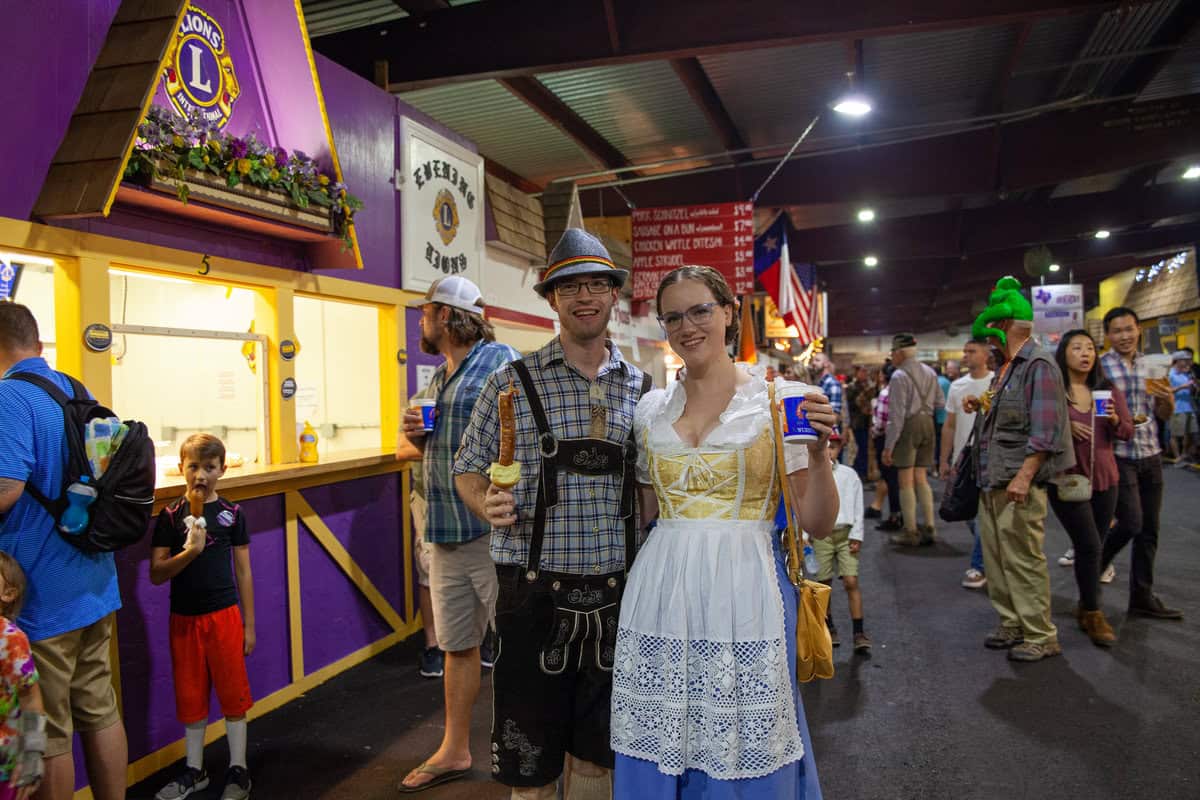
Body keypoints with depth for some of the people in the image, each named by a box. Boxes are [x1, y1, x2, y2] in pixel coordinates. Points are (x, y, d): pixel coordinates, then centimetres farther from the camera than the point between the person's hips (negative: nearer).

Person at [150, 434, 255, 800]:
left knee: (232, 693, 6)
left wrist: (249, 624, 2)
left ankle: (238, 770, 19)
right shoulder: (170, 516, -3)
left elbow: (243, 572, 2)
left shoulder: (232, 513, -2)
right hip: (184, 618, 1)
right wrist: (189, 551, -24)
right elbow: (156, 574, -6)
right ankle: (195, 770, 28)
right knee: (190, 696, 12)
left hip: (224, 615, -1)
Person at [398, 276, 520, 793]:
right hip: (446, 532, 8)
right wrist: (419, 437, 3)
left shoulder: (502, 362, -8)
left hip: (493, 530, -8)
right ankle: (454, 751, 32)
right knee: (457, 645, 17)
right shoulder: (438, 377, 17)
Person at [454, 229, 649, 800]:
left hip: (615, 595, 3)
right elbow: (468, 470, 2)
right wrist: (489, 505, -18)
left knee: (595, 753, 18)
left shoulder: (641, 387, 6)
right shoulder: (512, 383, -3)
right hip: (535, 593, -2)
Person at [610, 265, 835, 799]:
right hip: (661, 595, 3)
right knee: (659, 747, 12)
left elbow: (817, 525, -4)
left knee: (741, 755, 6)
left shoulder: (777, 402, -2)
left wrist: (819, 451, -18)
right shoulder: (650, 410, 8)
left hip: (743, 592, -3)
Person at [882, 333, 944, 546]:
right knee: (921, 478, 15)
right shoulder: (929, 372, 8)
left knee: (906, 480, 1)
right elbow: (940, 403, 11)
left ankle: (910, 532, 5)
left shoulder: (899, 376, -14)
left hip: (909, 425, -7)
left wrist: (888, 446, -13)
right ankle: (929, 528, 16)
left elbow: (897, 414, -16)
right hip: (927, 423, 7)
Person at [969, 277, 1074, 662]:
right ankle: (1012, 626, 27)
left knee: (1024, 560, -2)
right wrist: (980, 408, 10)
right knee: (996, 559, 14)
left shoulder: (1038, 365, -12)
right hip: (992, 483, 10)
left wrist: (1024, 476, -25)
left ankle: (1040, 636, 10)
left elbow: (1044, 429, -20)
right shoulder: (1005, 367, 17)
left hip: (1018, 484, -10)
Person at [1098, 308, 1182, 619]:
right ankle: (1093, 569, 16)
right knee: (1131, 523, -9)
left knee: (1149, 529, 9)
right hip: (1118, 456, -6)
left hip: (1150, 454, 6)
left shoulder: (1148, 366, 11)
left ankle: (1142, 596, 19)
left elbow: (1163, 415, 16)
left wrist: (1168, 401, -5)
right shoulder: (1100, 366, -6)